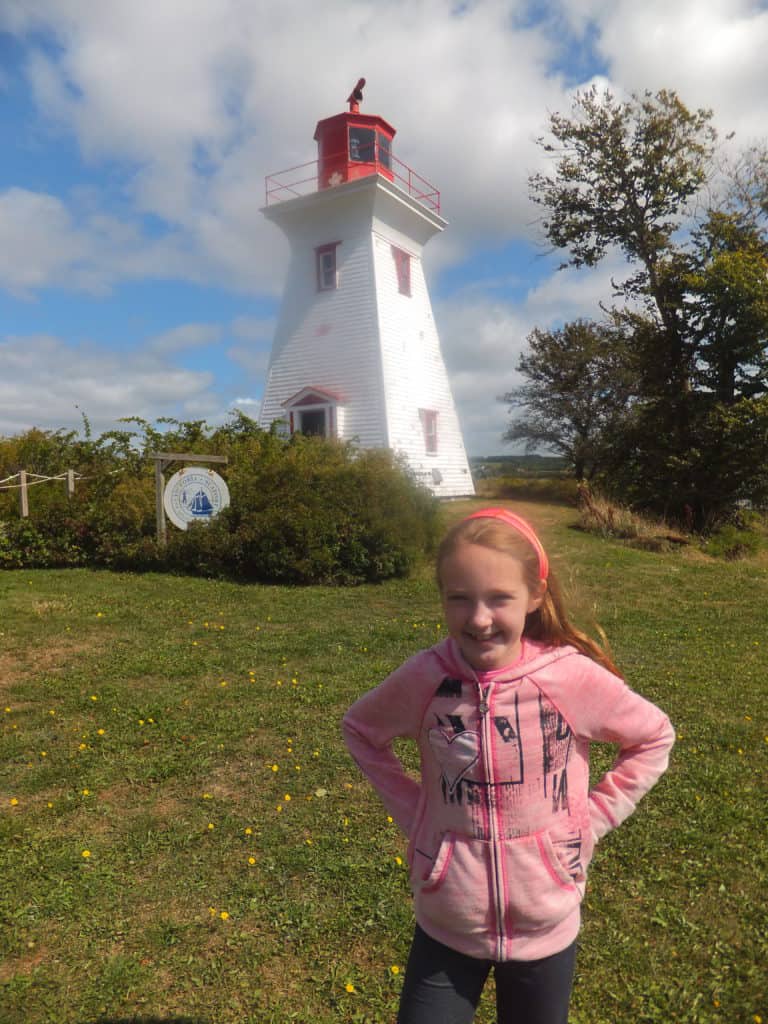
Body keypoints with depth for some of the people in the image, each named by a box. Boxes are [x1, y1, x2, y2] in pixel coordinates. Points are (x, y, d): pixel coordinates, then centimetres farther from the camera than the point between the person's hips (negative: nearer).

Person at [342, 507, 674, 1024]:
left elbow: (653, 737, -2)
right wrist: (411, 811, -5)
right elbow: (360, 730, 2)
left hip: (546, 928, 1)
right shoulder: (424, 677, -19)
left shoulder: (574, 676, -21)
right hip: (446, 928, 0)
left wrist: (590, 821, -6)